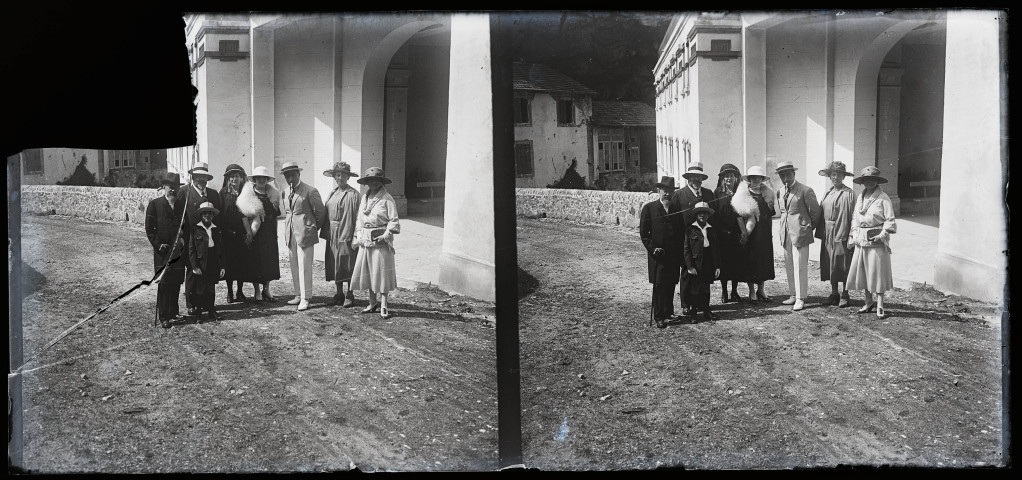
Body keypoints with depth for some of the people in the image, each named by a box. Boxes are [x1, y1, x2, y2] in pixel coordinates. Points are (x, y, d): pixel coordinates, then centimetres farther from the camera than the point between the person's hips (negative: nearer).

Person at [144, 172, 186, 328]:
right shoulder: (154, 204, -1)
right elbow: (149, 229, -2)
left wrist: (184, 241, -3)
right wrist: (158, 245, -11)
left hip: (178, 251, 4)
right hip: (162, 251, -3)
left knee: (176, 283, 7)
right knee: (164, 283, -2)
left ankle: (173, 312, 21)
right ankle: (163, 316, 3)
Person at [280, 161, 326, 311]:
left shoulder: (310, 191, -9)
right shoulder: (285, 193, 12)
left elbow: (321, 212, -2)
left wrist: (313, 227, 8)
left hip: (304, 233, -7)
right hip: (290, 235, 7)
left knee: (304, 267, -6)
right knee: (294, 267, 11)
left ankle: (305, 299, -2)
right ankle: (298, 295, 20)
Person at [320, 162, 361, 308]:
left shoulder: (352, 194, -9)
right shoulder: (332, 193, 13)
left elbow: (356, 216, -12)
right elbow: (326, 214, 14)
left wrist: (355, 236, -17)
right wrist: (325, 232, 8)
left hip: (346, 235, -7)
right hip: (332, 235, 7)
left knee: (347, 265, 0)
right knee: (334, 265, 10)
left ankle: (349, 295, 9)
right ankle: (339, 293, 20)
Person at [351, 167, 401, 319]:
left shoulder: (387, 199, -6)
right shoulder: (364, 198, 14)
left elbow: (394, 221, -7)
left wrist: (386, 235, -19)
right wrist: (358, 236, 14)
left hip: (381, 242, -6)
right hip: (365, 242, 7)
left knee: (382, 273, -4)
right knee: (367, 272, 9)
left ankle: (383, 306, 1)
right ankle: (372, 303, 19)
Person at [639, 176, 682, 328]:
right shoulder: (649, 208, 0)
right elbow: (643, 232, -1)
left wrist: (680, 252, 3)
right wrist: (652, 248, -12)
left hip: (674, 255, 3)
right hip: (658, 254, -3)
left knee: (671, 285, 6)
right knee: (659, 286, -3)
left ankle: (668, 312, 19)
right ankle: (659, 317, 1)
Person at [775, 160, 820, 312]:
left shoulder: (805, 191, -9)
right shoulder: (780, 193, 12)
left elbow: (815, 211, -2)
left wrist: (809, 226, 7)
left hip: (800, 233, -7)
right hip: (785, 234, 7)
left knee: (800, 267, -5)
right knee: (789, 266, 11)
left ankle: (800, 299, -1)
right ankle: (793, 295, 21)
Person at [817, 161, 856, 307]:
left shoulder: (848, 194, -8)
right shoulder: (827, 193, 13)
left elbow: (852, 216, -12)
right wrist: (820, 233, 7)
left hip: (842, 235, -6)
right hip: (828, 235, 6)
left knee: (843, 266, 2)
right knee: (830, 265, 10)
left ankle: (844, 295, 12)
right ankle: (834, 294, 20)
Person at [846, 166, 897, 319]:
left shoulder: (883, 199, -5)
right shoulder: (859, 198, 13)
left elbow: (890, 221, -6)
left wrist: (882, 235, -17)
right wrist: (853, 237, 13)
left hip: (876, 241, -6)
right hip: (860, 241, 6)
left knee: (878, 273, -3)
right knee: (861, 272, 8)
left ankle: (880, 306, 2)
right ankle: (868, 302, 21)